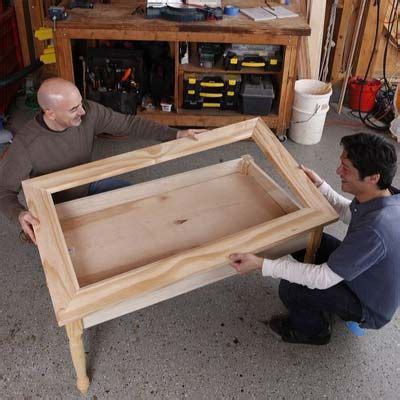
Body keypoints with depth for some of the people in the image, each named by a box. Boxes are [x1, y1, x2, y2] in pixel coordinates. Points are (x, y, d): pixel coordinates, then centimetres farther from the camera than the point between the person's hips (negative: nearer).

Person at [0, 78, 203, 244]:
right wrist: (19, 214, -47)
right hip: (59, 206, -5)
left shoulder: (89, 111, -24)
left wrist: (176, 134, -20)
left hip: (89, 184, 5)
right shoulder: (26, 144, -35)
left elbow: (128, 123, -15)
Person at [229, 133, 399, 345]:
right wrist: (320, 185, 1)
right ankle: (320, 305, 26)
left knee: (290, 288, -17)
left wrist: (261, 264, -36)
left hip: (370, 307, -8)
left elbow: (324, 278, -34)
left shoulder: (373, 230, -42)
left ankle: (313, 330, 15)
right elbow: (349, 213, 9)